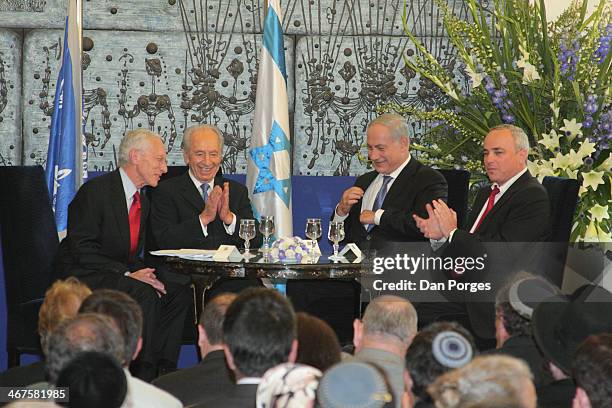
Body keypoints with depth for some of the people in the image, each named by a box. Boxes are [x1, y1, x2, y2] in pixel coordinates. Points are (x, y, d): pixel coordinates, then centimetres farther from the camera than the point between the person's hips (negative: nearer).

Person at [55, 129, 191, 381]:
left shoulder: (142, 201, 13)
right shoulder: (95, 190, -14)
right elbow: (82, 249, -20)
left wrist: (145, 273, -9)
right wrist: (127, 273, -25)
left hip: (118, 276, 8)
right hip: (83, 277, -8)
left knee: (178, 292, -9)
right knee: (144, 294, -30)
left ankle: (164, 371, -10)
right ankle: (142, 373, -22)